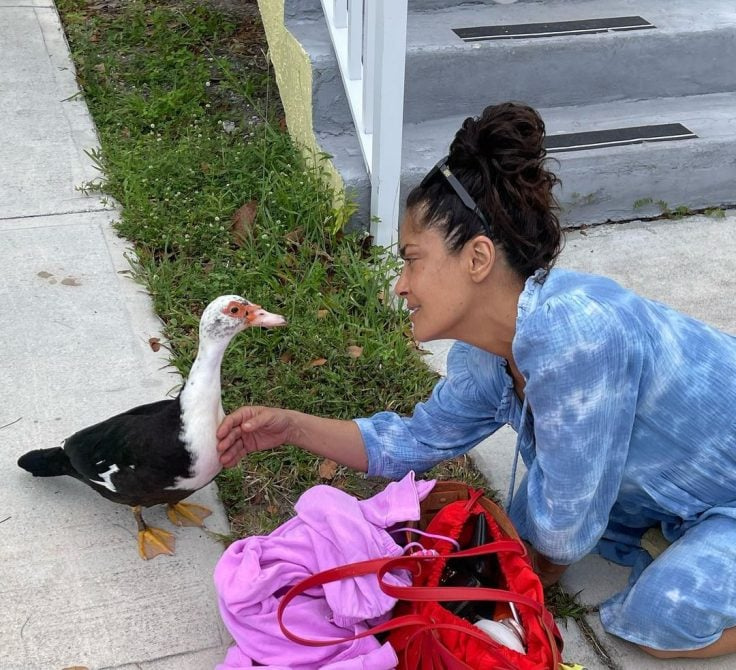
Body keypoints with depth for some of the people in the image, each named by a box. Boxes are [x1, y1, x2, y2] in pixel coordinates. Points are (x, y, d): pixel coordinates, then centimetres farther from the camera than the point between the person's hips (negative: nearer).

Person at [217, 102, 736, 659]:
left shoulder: (572, 335, -38)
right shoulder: (485, 358, -11)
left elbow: (566, 526, -28)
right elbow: (418, 441, 5)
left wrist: (547, 561, -5)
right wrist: (292, 427, -3)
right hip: (686, 482, 7)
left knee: (663, 617, -24)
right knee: (529, 522, 3)